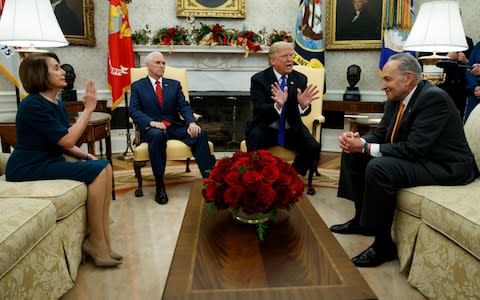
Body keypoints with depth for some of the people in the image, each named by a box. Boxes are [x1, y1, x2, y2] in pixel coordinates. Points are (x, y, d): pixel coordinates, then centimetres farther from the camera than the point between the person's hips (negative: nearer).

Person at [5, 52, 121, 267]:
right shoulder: (34, 105, -17)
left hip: (49, 162, 9)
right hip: (29, 168, -9)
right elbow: (67, 140, -22)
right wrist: (88, 108, -16)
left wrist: (85, 156, -2)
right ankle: (97, 242, -10)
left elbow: (63, 144, 16)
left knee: (104, 167, -8)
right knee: (96, 171, -22)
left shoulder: (57, 104, 12)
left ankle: (102, 240, -8)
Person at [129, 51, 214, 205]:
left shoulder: (174, 84, 18)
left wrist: (192, 122, -16)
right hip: (152, 128, -2)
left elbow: (184, 106, 6)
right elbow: (133, 110, -2)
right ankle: (159, 186, -32)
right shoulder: (137, 86, 11)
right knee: (157, 135, -39)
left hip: (175, 127, 3)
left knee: (200, 133, -25)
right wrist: (152, 122, -22)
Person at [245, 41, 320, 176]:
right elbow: (260, 111, -18)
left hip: (292, 130, 3)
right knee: (255, 149, -33)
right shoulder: (259, 79, -7)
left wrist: (303, 104, -29)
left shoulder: (300, 79, 3)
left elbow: (304, 111, -4)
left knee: (314, 148, -21)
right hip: (266, 129, -3)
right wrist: (277, 105, -39)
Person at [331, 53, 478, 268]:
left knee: (378, 168, -33)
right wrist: (359, 140, -13)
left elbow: (413, 148, -29)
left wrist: (366, 147, -25)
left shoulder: (434, 98, -23)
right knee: (352, 153, 6)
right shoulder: (396, 98, 2)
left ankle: (383, 245, -16)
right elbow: (380, 134, 9)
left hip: (445, 167, -9)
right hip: (414, 157, 10)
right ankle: (362, 218, 14)